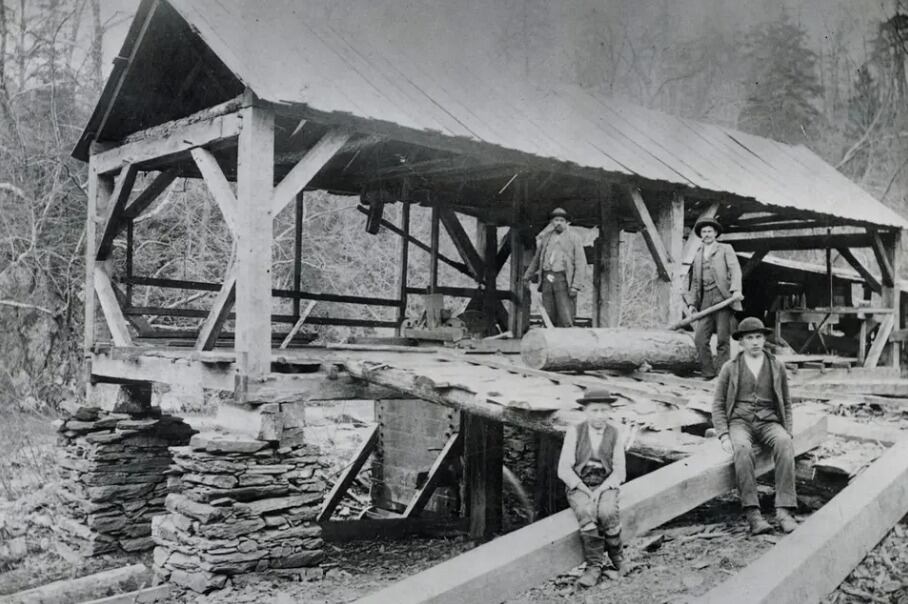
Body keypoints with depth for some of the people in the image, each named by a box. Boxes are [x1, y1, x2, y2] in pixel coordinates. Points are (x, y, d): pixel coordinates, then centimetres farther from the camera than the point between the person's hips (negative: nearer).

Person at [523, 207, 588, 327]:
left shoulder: (574, 238, 3)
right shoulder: (546, 237, 16)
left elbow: (580, 263, -3)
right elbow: (536, 259, 29)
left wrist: (576, 286, -12)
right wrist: (527, 276, 35)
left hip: (563, 280, -4)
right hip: (547, 280, 4)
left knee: (565, 320, -12)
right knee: (548, 318, 2)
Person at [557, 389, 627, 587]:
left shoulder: (616, 435, -3)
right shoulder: (574, 432, -6)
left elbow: (619, 473, -3)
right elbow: (564, 469, -9)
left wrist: (600, 491, -18)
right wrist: (585, 490, -19)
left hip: (605, 486, 1)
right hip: (578, 487, -1)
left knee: (607, 513, -31)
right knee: (587, 513, -32)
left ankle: (616, 555, -5)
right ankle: (594, 566, -22)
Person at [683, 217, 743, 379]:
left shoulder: (725, 249, 10)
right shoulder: (698, 255, 23)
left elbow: (735, 270, -4)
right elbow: (695, 281, 24)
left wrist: (736, 290, -20)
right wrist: (691, 303, 13)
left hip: (723, 297, -4)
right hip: (705, 300, 4)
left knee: (722, 339, -7)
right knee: (700, 339, -6)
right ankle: (708, 373, 3)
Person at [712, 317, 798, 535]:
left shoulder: (777, 367, 14)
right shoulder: (730, 368, 9)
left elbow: (786, 404, 19)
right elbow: (718, 405, 7)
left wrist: (788, 433, 2)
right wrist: (724, 436, -8)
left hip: (769, 423, 2)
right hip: (739, 422, -1)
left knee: (784, 444, -35)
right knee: (742, 449, -38)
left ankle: (784, 511, -38)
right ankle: (752, 513, -40)